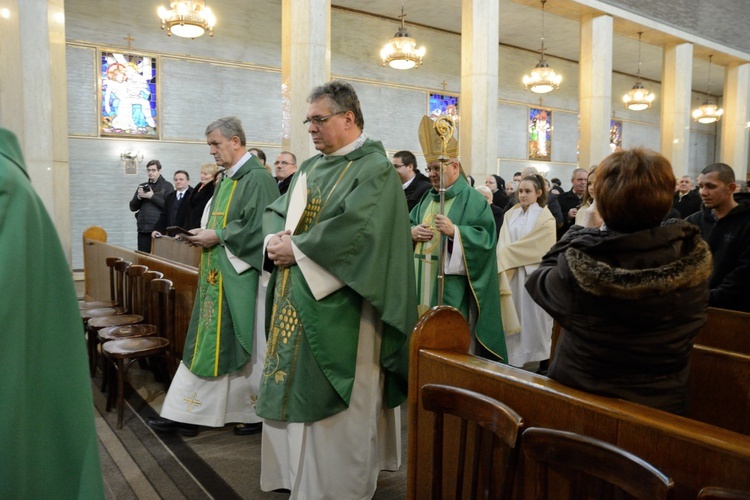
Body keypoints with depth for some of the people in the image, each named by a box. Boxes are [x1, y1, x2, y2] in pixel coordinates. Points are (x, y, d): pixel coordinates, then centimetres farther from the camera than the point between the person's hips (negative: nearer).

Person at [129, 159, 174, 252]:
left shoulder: (167, 186, 4)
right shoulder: (142, 186, 17)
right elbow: (133, 207, 15)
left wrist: (152, 196, -12)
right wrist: (139, 197, -3)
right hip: (143, 229, 4)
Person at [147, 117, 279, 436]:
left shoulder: (257, 178, -12)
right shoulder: (227, 179, 16)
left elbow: (257, 227, -19)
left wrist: (216, 236, -15)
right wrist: (204, 235, 3)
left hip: (241, 278, -9)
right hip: (218, 276, 9)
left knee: (246, 346, 3)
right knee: (207, 343, 12)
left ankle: (259, 413, 21)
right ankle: (186, 413, 20)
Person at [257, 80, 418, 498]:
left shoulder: (375, 169, -9)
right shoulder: (310, 168, 15)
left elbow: (355, 229, -23)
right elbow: (277, 211, 16)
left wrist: (296, 249, -16)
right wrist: (275, 240, -6)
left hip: (339, 309, -8)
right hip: (298, 301, 8)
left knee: (332, 404, 2)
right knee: (293, 390, 16)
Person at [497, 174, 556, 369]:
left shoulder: (545, 218, -3)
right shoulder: (511, 214, 10)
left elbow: (532, 246, -10)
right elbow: (503, 243, 2)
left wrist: (505, 256, -8)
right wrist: (504, 259, -17)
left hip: (533, 275, -4)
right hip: (511, 275, 4)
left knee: (533, 318, 2)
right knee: (514, 318, 7)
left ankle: (540, 358, 14)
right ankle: (514, 358, 15)